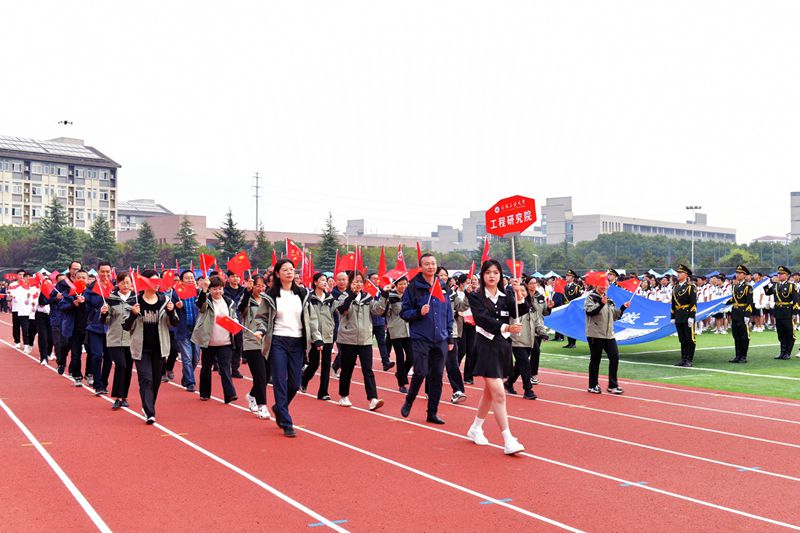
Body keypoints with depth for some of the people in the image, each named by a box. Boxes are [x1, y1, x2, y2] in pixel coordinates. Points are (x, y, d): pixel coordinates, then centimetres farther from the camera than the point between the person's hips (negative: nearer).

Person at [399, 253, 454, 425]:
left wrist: (450, 338, 11)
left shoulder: (442, 286, 9)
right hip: (421, 338, -4)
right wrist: (419, 312, -20)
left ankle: (432, 412, 15)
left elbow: (449, 313, 14)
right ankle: (408, 402, 20)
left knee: (437, 376, 5)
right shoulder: (413, 287, -3)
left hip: (440, 340, 4)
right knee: (420, 373, -7)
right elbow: (404, 313, -2)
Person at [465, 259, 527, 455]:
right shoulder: (476, 297, -5)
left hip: (503, 346, 6)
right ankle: (508, 442, -10)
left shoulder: (506, 296, 8)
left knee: (489, 392, 17)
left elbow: (520, 312, -6)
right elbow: (483, 319, -20)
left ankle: (475, 429, 35)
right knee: (498, 394, -12)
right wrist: (506, 327, -33)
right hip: (486, 346, -6)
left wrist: (518, 294, -22)